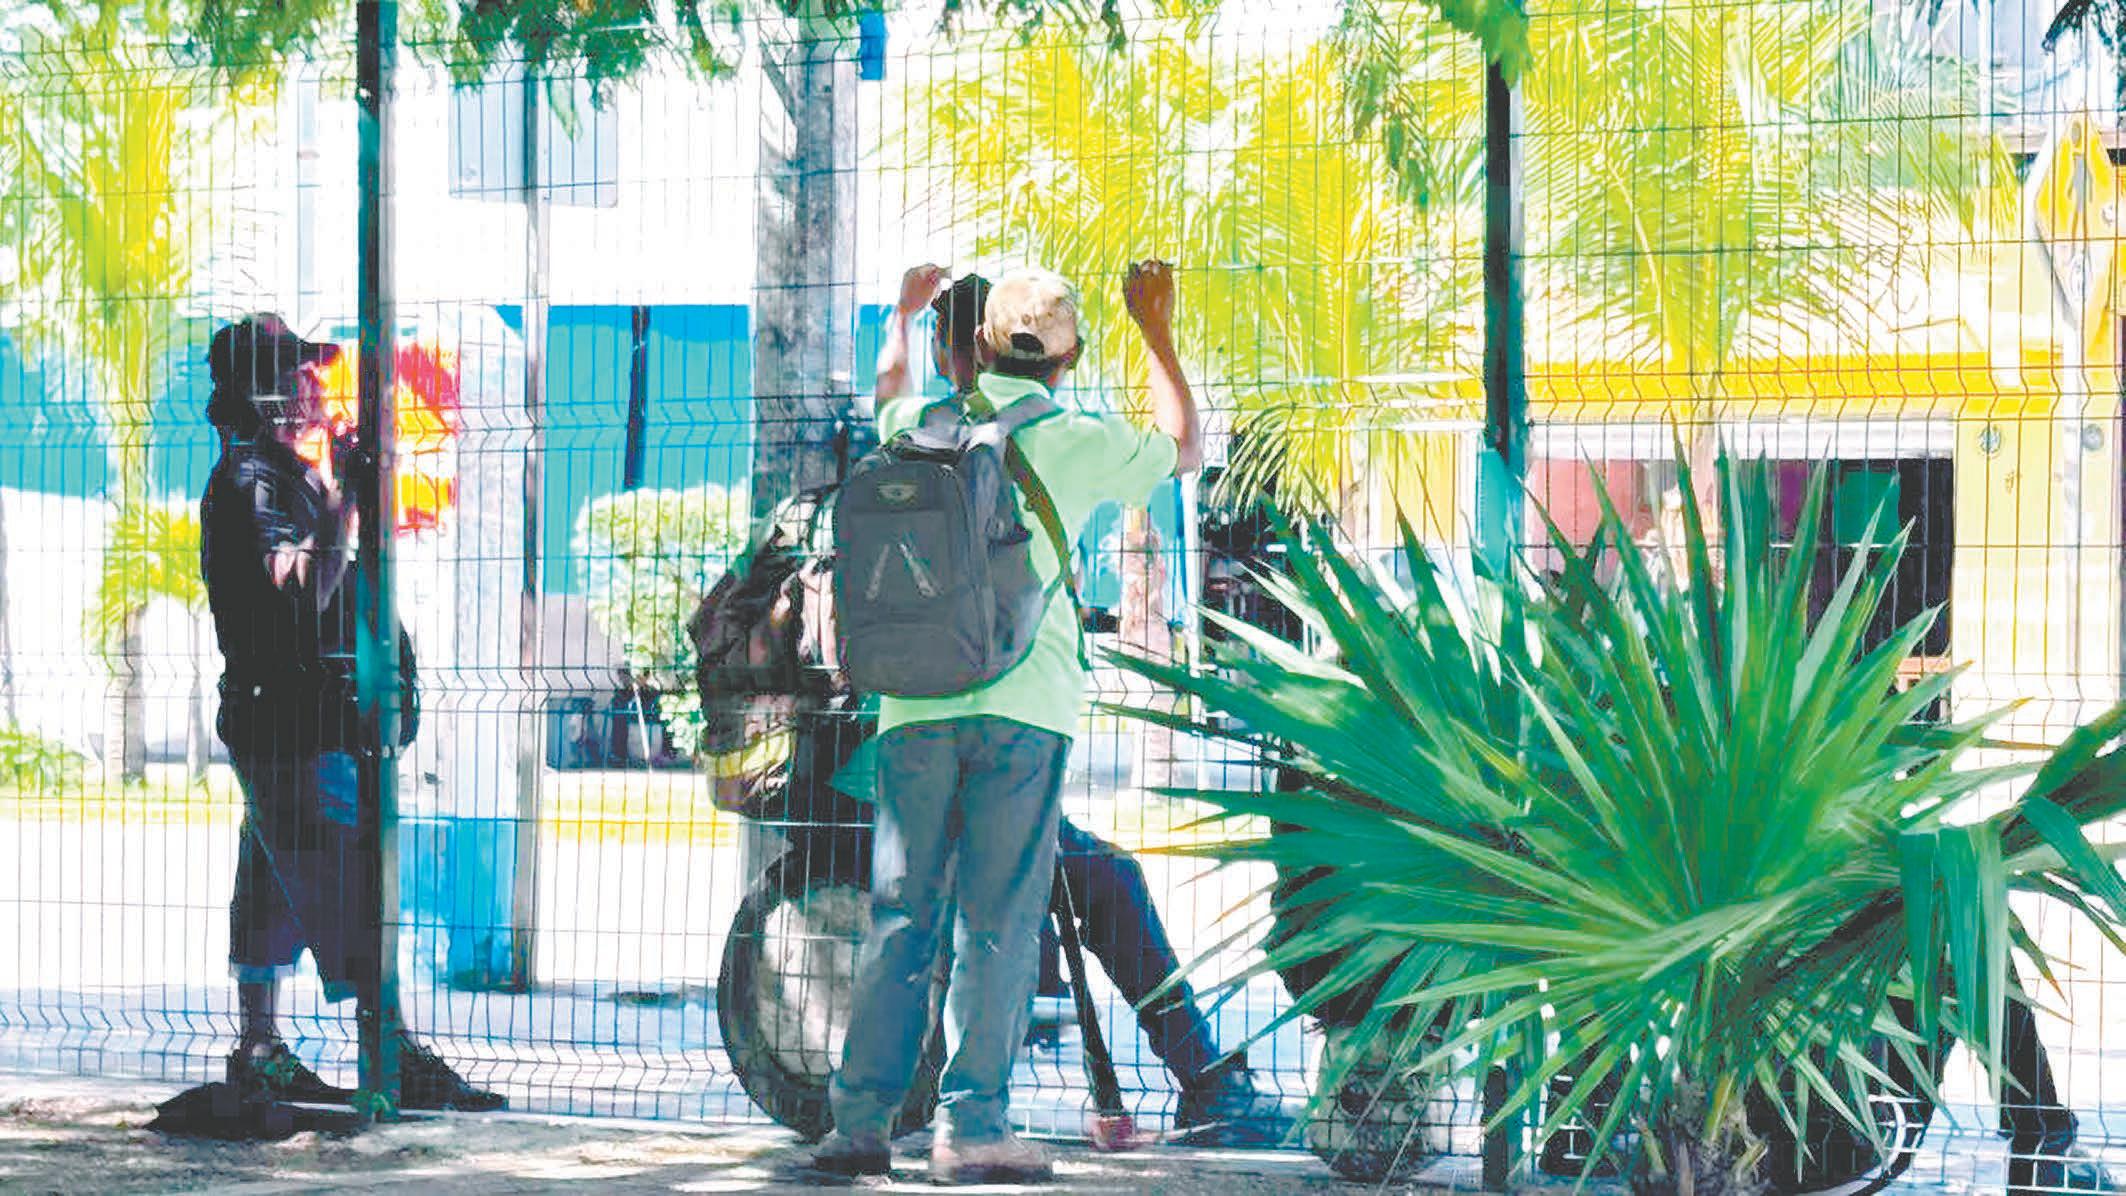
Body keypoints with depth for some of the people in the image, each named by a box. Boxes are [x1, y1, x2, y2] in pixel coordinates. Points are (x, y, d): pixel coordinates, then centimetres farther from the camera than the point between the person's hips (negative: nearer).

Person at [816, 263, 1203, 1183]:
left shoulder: (922, 427, 8)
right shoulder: (1080, 445, 0)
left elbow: (887, 398, 35)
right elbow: (1184, 449, 20)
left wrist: (903, 316, 53)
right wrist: (1156, 331, 29)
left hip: (915, 708, 3)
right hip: (1023, 709, -3)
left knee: (897, 917, 6)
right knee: (998, 924, -1)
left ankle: (860, 1120, 2)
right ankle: (971, 1128, -5)